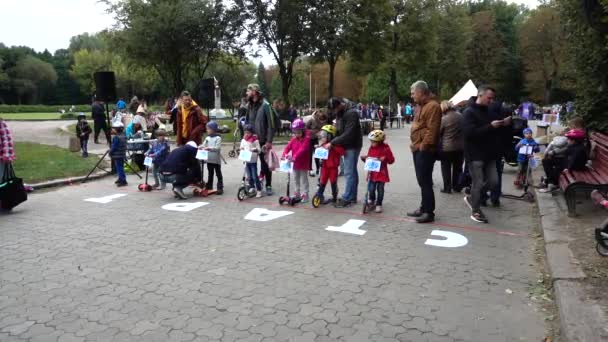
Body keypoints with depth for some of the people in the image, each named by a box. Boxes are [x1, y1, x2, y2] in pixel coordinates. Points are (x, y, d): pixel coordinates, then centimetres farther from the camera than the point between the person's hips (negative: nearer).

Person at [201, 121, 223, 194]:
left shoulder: (218, 138, -9)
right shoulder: (207, 138, 9)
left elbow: (218, 148, -19)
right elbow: (204, 145, 6)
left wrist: (209, 148, -28)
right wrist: (201, 147, -16)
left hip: (216, 160, -6)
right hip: (209, 159, 6)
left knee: (218, 174, 1)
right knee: (210, 174, 16)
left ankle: (220, 188, 3)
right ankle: (209, 187, 24)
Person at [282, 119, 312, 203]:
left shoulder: (306, 139, -15)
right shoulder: (294, 139, 4)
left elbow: (302, 150, -27)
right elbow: (288, 147, -3)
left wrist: (294, 157, -37)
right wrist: (284, 155, -20)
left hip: (303, 164, -7)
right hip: (295, 164, 7)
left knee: (303, 180, 1)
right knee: (296, 179, 17)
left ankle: (305, 195, 7)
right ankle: (297, 193, 30)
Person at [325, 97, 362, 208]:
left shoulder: (351, 113, -23)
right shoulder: (339, 112, 6)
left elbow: (348, 134, -28)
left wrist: (332, 142, -24)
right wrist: (332, 141, 0)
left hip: (352, 145, -9)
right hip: (347, 145, 9)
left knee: (349, 172, -8)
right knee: (352, 171, 13)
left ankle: (346, 198, -4)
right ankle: (352, 197, 20)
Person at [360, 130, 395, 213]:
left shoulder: (385, 148, -8)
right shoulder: (371, 148, 4)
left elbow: (391, 160, -5)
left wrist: (385, 159, -22)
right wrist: (364, 158, -4)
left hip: (381, 173, -3)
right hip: (372, 172, 3)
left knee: (380, 189, 4)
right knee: (371, 188, -1)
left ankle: (379, 204, 19)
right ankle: (371, 200, 26)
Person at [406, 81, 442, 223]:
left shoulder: (433, 106, -15)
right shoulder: (422, 106, 17)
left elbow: (431, 130, -21)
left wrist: (423, 146, -18)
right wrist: (414, 144, 16)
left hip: (425, 150, -10)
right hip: (418, 149, 10)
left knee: (425, 181, -6)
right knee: (422, 180, 15)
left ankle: (429, 212, 0)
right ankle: (423, 208, 25)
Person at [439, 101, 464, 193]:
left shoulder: (444, 119, -17)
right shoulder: (460, 116, -1)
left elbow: (438, 132, -10)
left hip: (447, 148, -5)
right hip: (460, 147, 5)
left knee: (446, 168, 8)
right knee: (457, 168, 16)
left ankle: (447, 188, 9)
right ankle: (456, 187, 23)